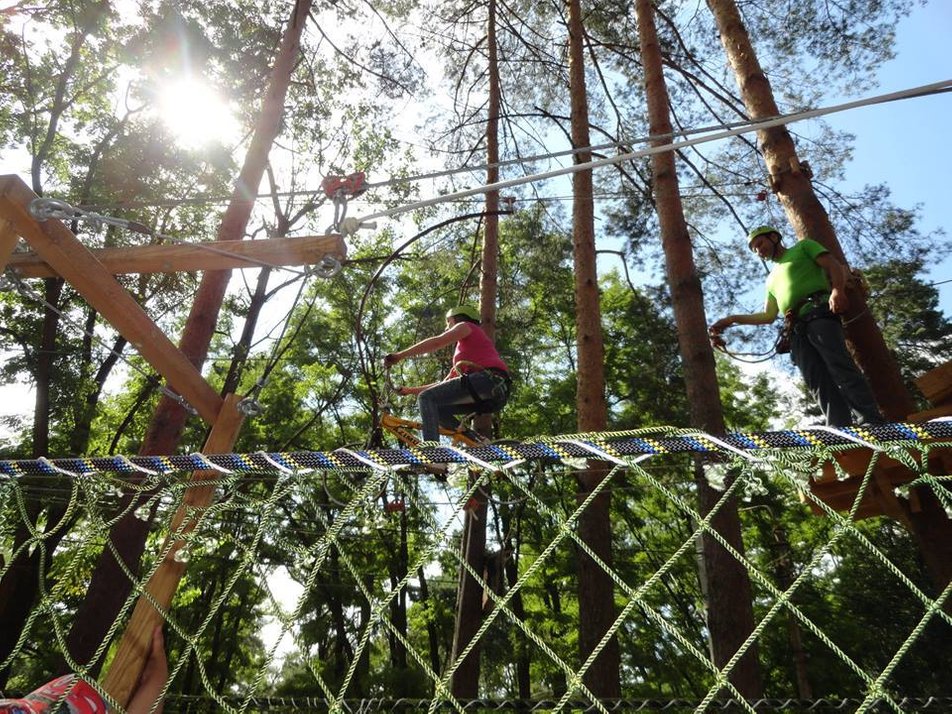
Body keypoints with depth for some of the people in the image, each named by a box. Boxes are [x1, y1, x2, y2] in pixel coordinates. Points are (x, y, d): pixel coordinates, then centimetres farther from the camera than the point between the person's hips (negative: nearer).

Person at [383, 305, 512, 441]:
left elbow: (436, 342, -3)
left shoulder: (466, 326, 15)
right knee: (437, 408, 12)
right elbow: (444, 384, 33)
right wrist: (410, 390, 33)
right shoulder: (462, 353, 37)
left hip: (489, 379, -8)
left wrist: (399, 356, -4)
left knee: (427, 398, -10)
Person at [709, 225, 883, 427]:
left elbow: (836, 266, 7)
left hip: (819, 313, -5)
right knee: (817, 381, -11)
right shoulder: (772, 279, 37)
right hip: (796, 329, 5)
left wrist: (837, 290, -15)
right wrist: (732, 319, 22)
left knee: (840, 366, -21)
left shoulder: (803, 247, 22)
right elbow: (768, 316, 31)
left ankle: (872, 422, -26)